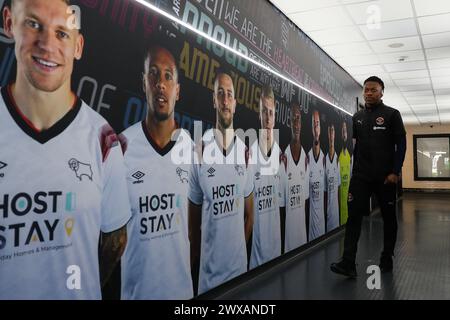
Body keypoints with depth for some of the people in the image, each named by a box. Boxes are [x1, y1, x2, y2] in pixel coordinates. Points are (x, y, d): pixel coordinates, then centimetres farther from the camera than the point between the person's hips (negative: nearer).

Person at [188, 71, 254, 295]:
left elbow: (249, 215, 9)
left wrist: (240, 250, 8)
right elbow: (193, 221, -2)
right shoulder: (200, 150, -10)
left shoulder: (244, 151, 0)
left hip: (239, 266, 3)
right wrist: (194, 267, 3)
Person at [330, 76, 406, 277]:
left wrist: (395, 171, -13)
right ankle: (348, 263, -10)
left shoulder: (392, 114, 1)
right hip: (361, 176, 3)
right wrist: (355, 169, 5)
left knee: (388, 217, 8)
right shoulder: (357, 117, 12)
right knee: (354, 216, -7)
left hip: (385, 176, -2)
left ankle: (387, 259, 23)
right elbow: (354, 145, 12)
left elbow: (401, 144, -4)